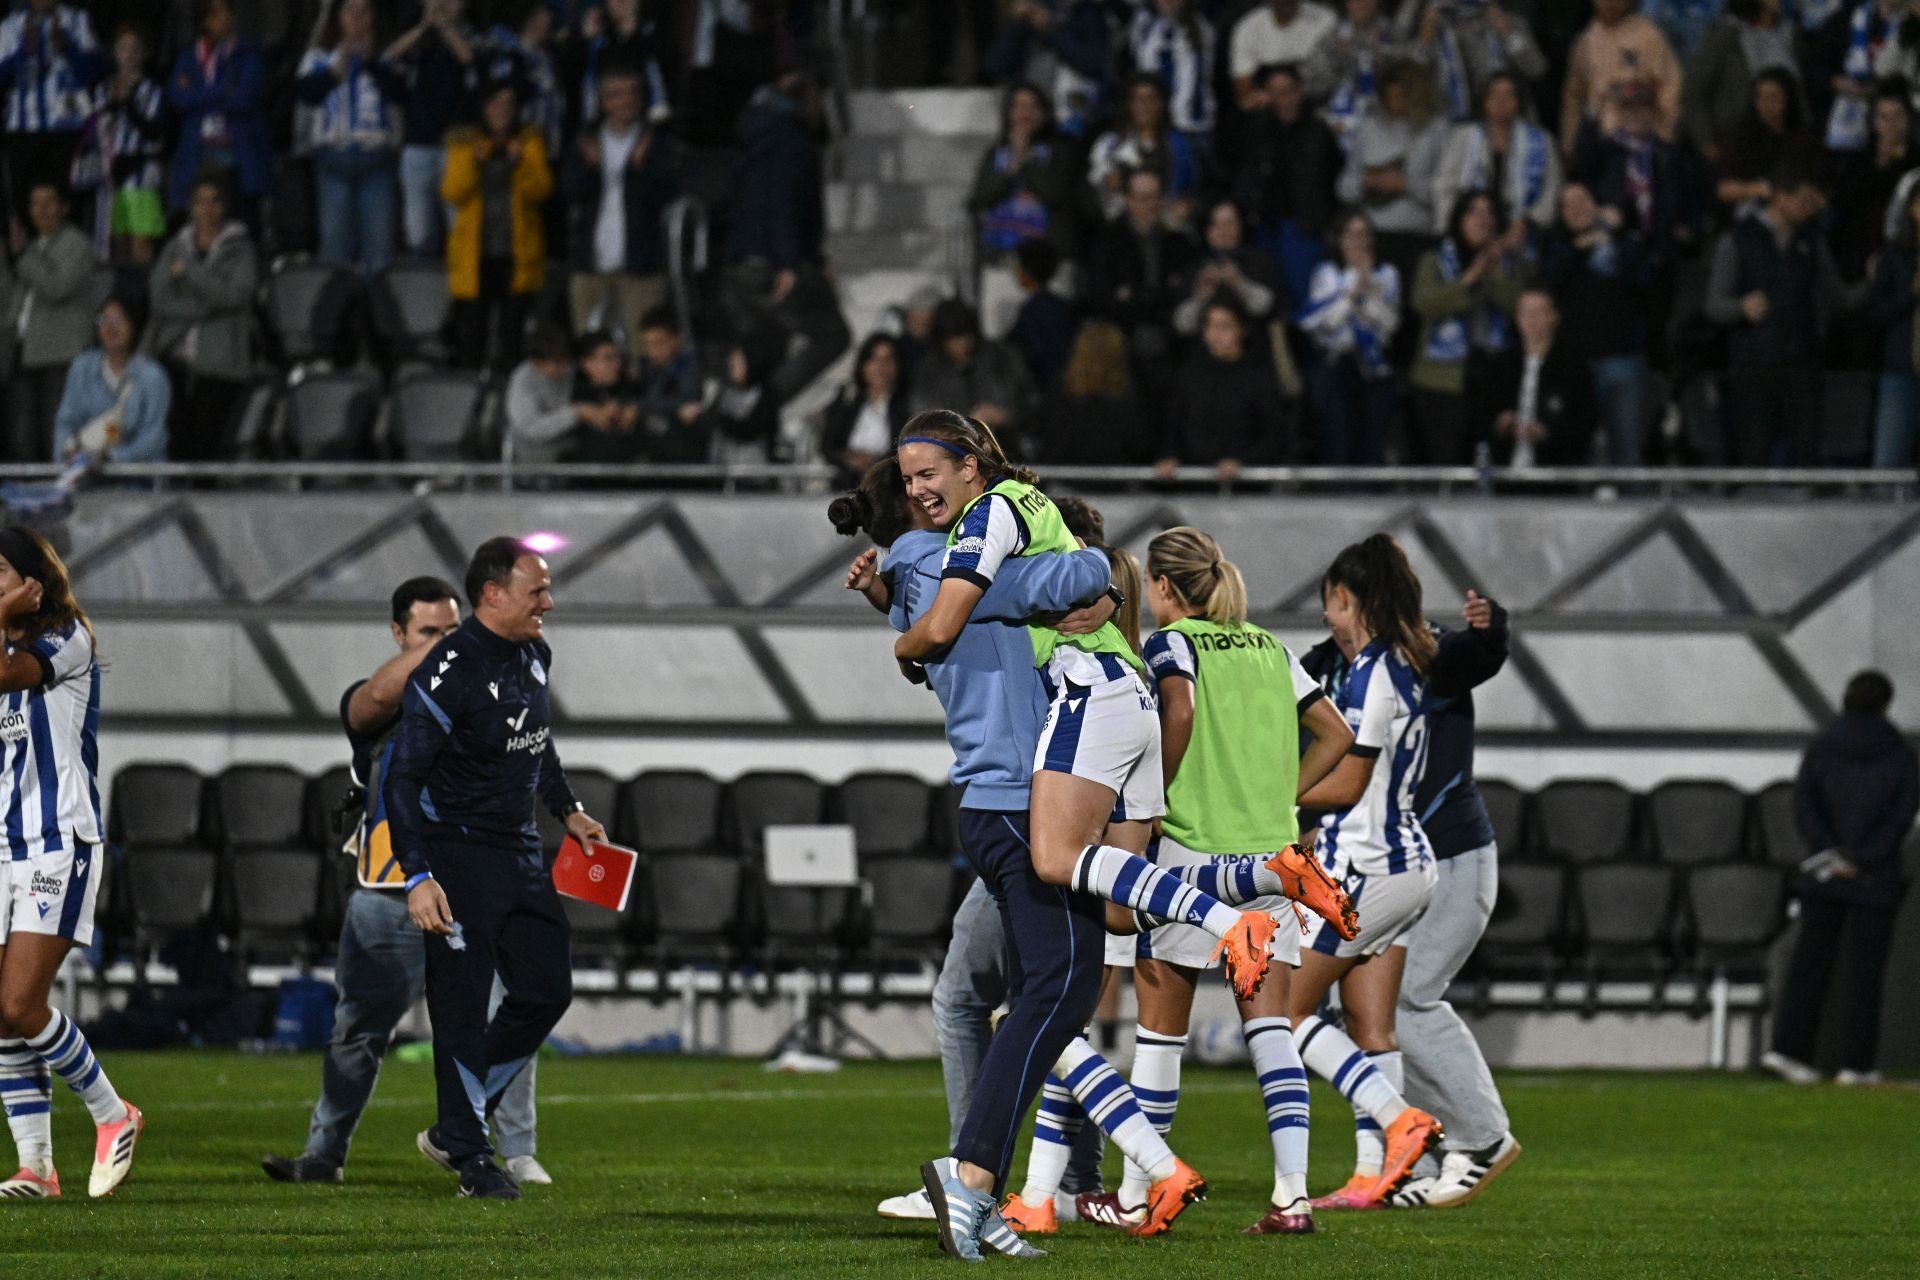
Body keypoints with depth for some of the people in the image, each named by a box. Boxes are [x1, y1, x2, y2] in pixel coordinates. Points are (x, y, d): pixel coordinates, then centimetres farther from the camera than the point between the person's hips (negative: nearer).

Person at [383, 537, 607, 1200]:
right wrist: (418, 877, -28)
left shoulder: (534, 657, 7)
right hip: (456, 854, -8)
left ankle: (455, 1129, 19)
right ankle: (470, 1156, 5)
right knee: (462, 1005, -4)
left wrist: (567, 809, 24)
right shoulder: (448, 673, -20)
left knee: (547, 990, 8)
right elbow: (401, 778, -21)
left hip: (520, 852, 8)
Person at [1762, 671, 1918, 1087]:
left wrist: (1832, 853, -12)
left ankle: (1788, 1048, -3)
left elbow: (1803, 806, -7)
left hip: (1824, 875, 2)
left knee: (1811, 960, 7)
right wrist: (1861, 858, -13)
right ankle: (1857, 1062, 0)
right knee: (1865, 970, 2)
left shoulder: (1821, 748, 3)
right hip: (1875, 878, -2)